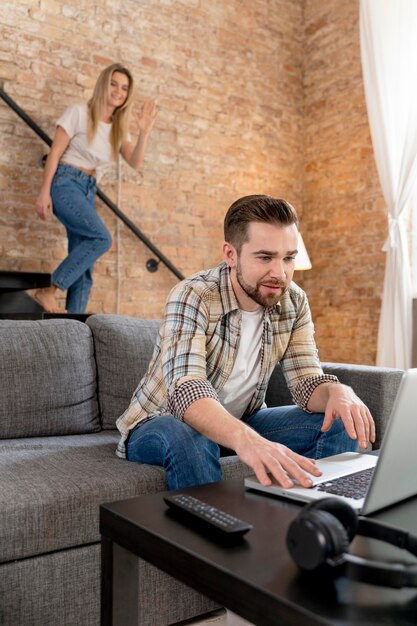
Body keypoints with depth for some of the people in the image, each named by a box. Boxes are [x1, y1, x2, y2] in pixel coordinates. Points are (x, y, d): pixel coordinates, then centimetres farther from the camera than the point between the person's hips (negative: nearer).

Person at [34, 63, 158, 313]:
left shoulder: (119, 128, 15)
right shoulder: (80, 112, -1)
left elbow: (135, 162, 1)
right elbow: (55, 152, -5)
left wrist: (144, 133, -15)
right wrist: (44, 191, -12)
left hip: (89, 191, 6)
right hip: (65, 183, -6)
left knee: (84, 265, -1)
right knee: (102, 238, -25)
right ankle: (49, 290, -15)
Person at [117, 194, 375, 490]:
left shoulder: (294, 302, -9)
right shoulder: (192, 297, -27)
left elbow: (308, 383, -9)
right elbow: (187, 392, -40)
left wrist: (338, 391, -34)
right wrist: (245, 439, -59)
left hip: (241, 422, 5)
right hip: (163, 423, -5)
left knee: (339, 424, -11)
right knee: (187, 437, -39)